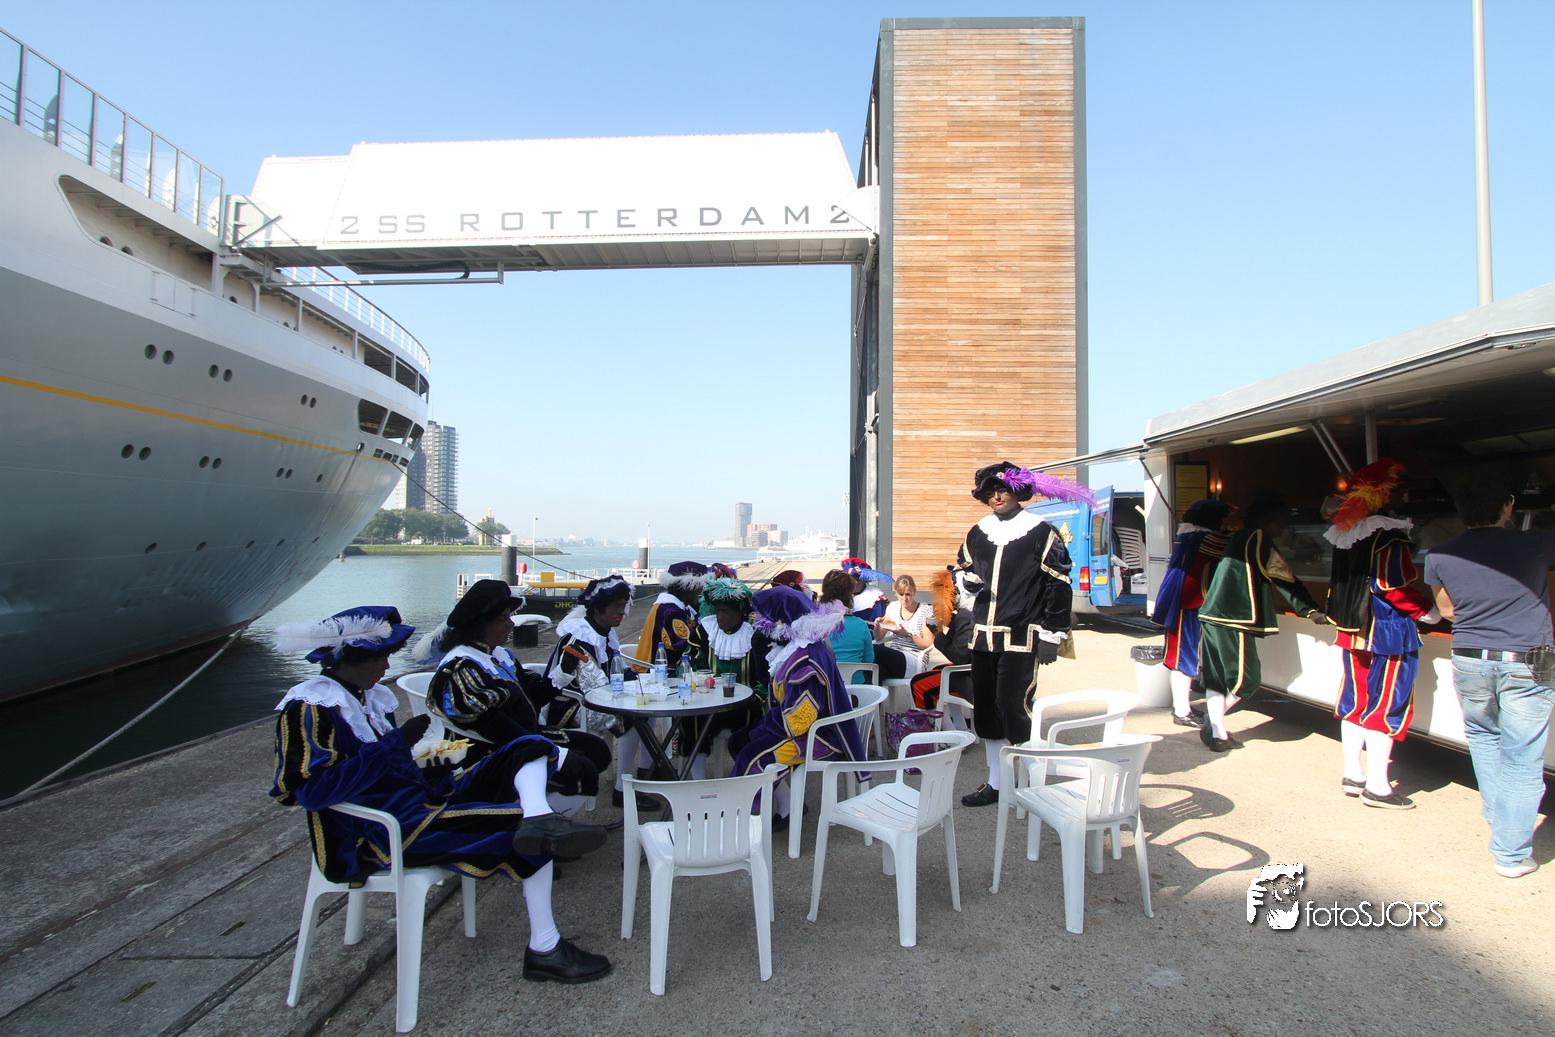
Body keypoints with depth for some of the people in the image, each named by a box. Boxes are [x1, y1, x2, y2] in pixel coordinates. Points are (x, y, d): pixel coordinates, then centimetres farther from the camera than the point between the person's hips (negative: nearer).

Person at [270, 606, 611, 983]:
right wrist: (397, 743, -24)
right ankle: (544, 950, -18)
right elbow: (313, 790, -25)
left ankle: (539, 820, -36)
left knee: (530, 748, -5)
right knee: (530, 829, -19)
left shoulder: (368, 695, 16)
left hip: (422, 799, 10)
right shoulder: (308, 708, -13)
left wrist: (429, 770, 6)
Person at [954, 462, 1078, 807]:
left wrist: (1052, 635, -8)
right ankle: (995, 783, 21)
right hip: (983, 636, 6)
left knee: (1014, 706, -10)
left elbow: (1059, 587, -4)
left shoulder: (1041, 533, -4)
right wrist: (969, 579, 4)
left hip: (1022, 638, -6)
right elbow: (965, 569, 29)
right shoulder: (978, 533, 13)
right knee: (985, 709, 8)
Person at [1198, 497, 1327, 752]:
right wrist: (1310, 610, 0)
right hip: (1233, 619, -9)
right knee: (1247, 679, 1)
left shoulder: (1239, 538, 20)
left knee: (1217, 678, 10)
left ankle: (1217, 733, 13)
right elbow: (1285, 578, -6)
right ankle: (1211, 726, 6)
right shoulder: (1258, 539, -7)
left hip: (1215, 615, 9)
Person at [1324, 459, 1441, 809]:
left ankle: (1353, 775, 23)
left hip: (1352, 632, 8)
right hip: (1388, 635, -8)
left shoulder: (1345, 532, 10)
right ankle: (1376, 787, 5)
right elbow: (1393, 586, -19)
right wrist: (1429, 611, -6)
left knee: (1355, 701, 14)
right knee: (1387, 705, 0)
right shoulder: (1389, 534, -16)